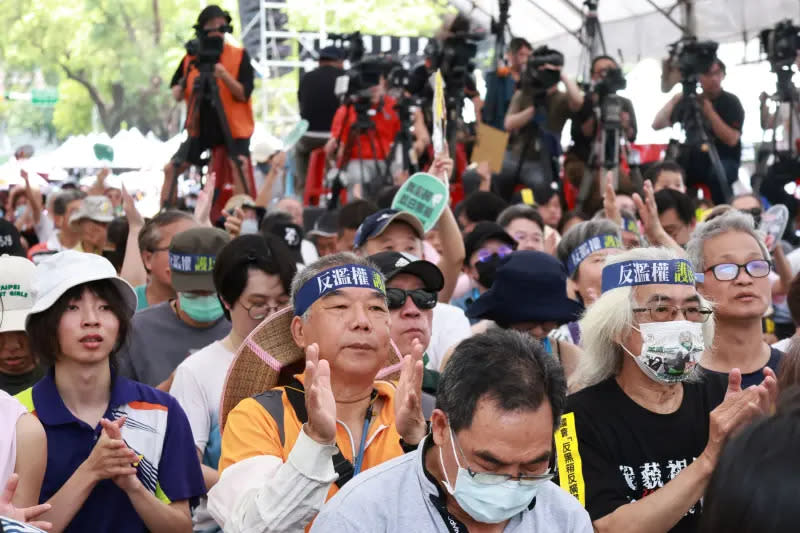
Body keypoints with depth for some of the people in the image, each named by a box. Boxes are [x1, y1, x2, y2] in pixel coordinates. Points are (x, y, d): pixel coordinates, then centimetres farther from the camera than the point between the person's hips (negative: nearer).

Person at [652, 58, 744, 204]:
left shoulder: (731, 102, -3)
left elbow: (731, 139, -15)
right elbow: (657, 125, 2)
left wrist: (709, 112, -20)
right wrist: (674, 100, -9)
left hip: (723, 159, -3)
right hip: (694, 157, 3)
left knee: (718, 176, -38)